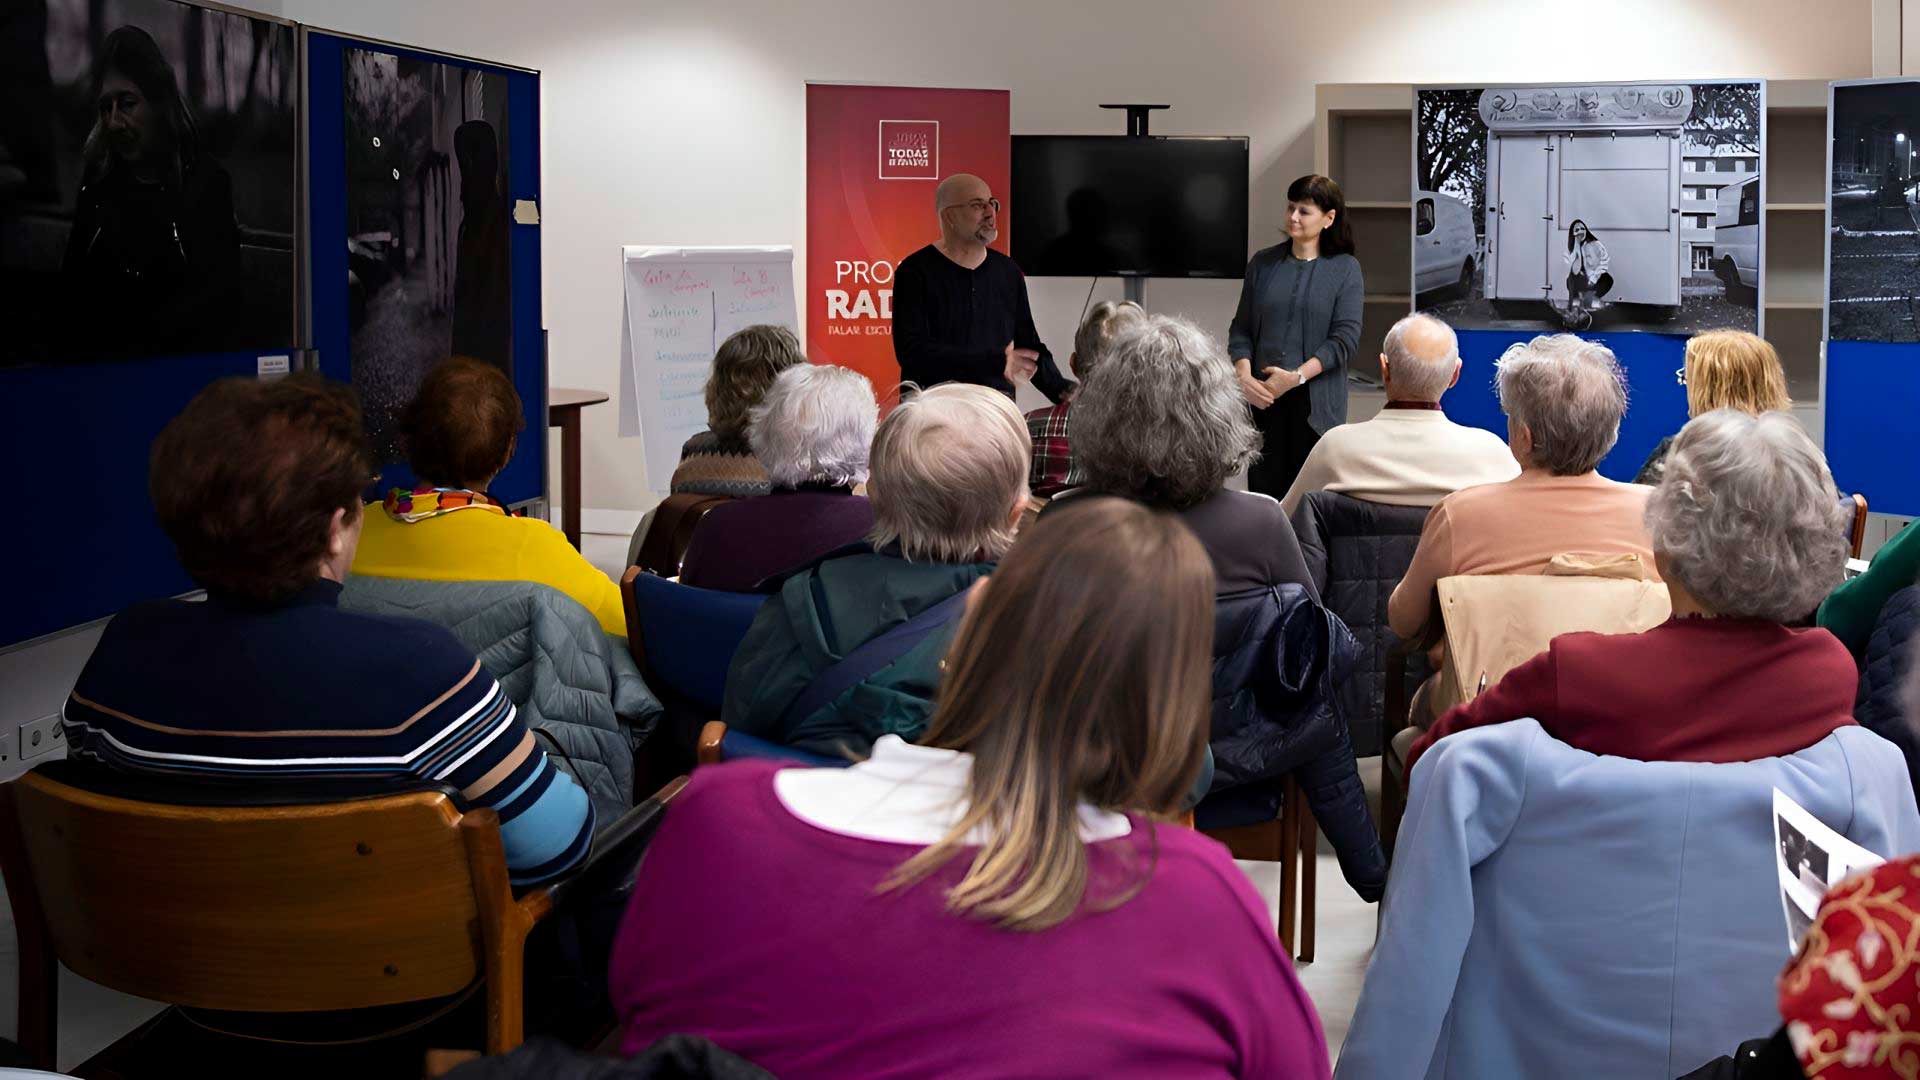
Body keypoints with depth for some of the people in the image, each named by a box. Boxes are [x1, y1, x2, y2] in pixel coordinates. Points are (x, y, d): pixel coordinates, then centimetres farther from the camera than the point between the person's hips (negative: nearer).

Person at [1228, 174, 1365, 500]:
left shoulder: (1345, 269, 2)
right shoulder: (1263, 263, 11)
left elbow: (1345, 338, -6)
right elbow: (1241, 329, 10)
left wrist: (1297, 376, -16)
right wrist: (1244, 375, -8)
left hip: (1316, 402, -3)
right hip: (1262, 398, 3)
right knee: (1264, 489, 0)